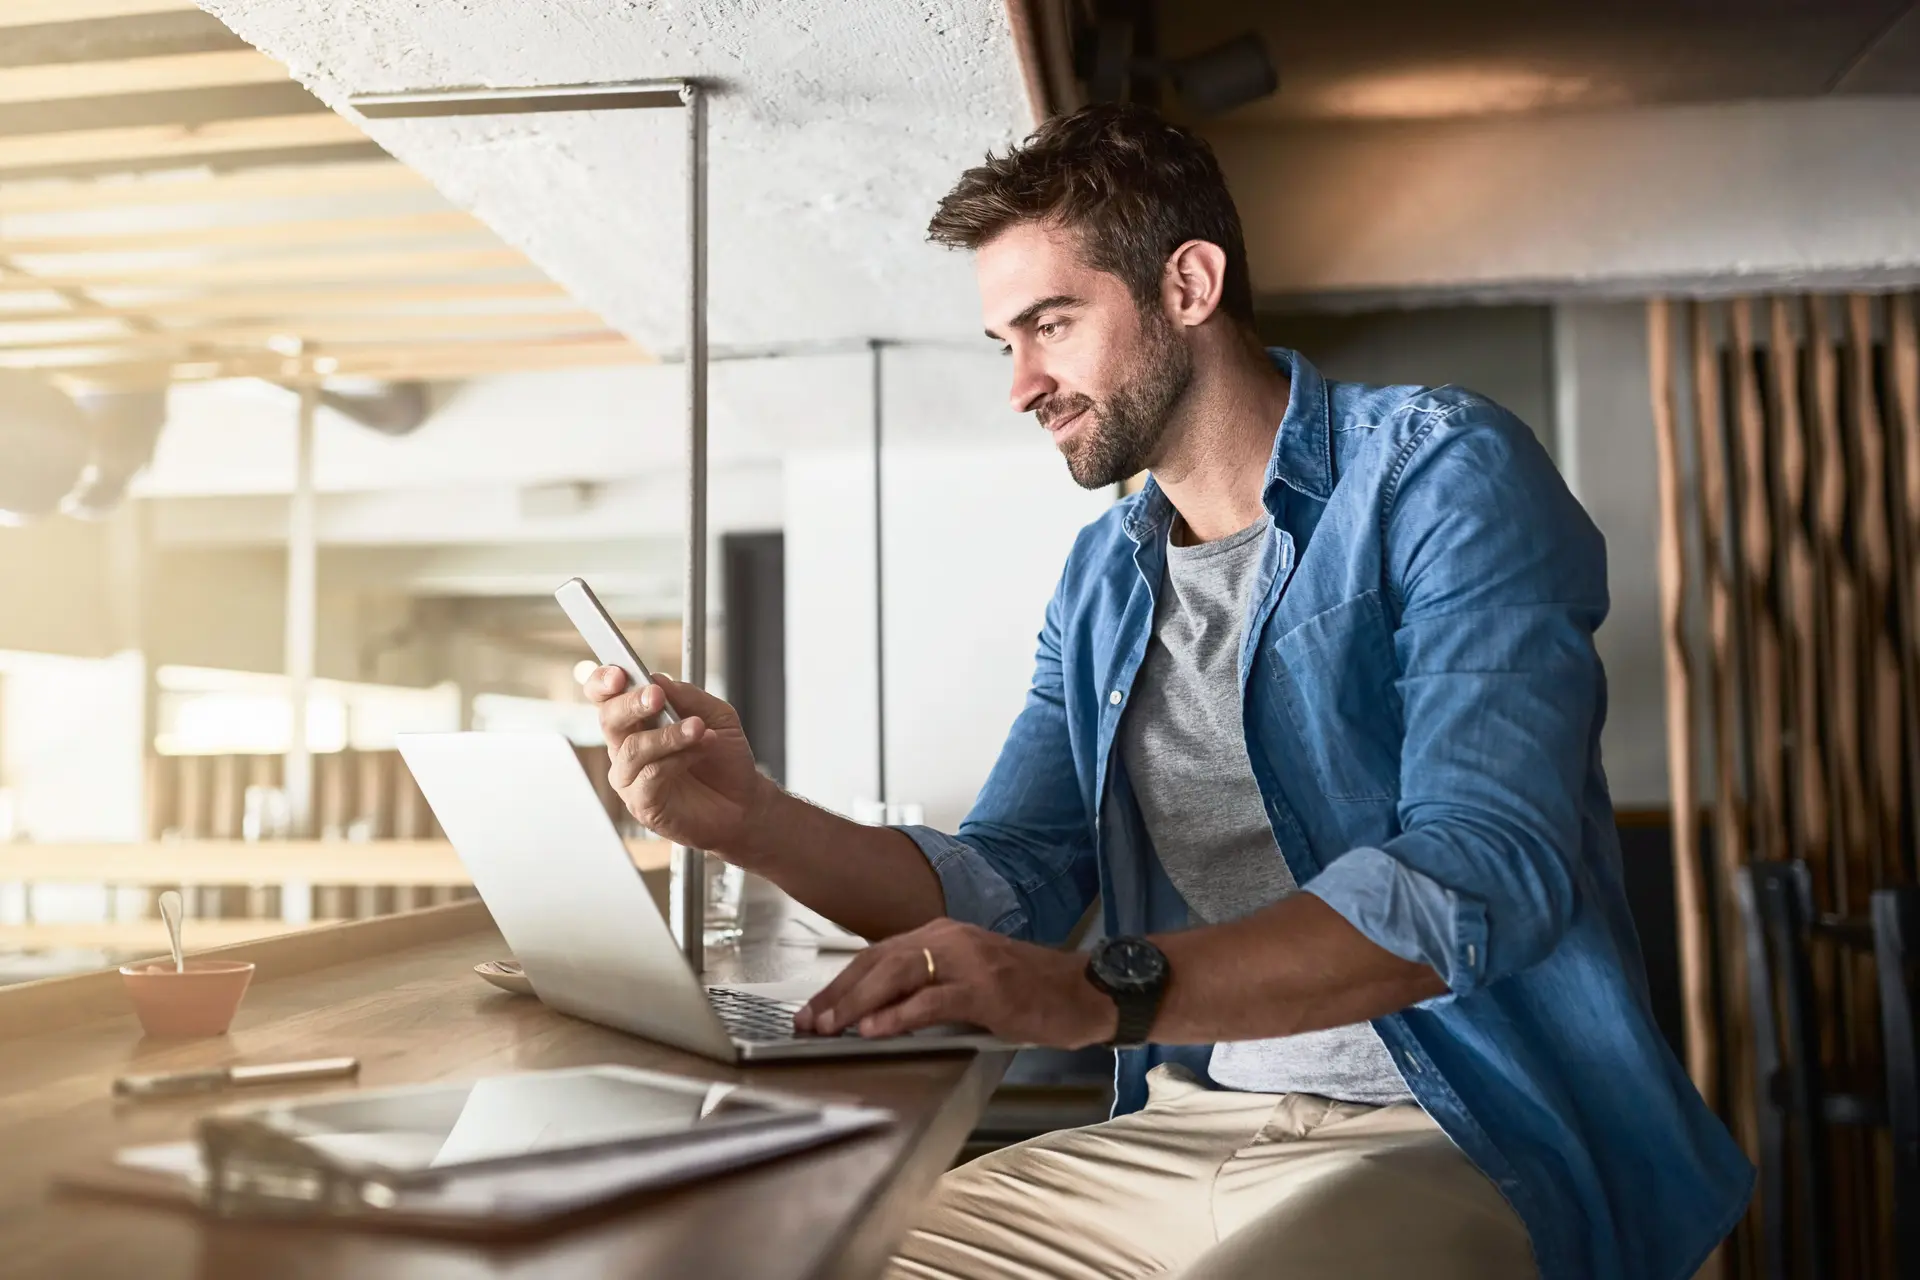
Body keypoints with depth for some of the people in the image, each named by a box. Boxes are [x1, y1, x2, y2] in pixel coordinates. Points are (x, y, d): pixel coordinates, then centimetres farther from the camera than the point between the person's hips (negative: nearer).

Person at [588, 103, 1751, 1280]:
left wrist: (1104, 991, -33)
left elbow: (1483, 877, -22)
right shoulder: (1104, 578, 11)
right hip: (1186, 1131, 6)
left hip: (1470, 1140, -5)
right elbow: (1012, 885, 9)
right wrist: (755, 821, -8)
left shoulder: (1440, 477, -10)